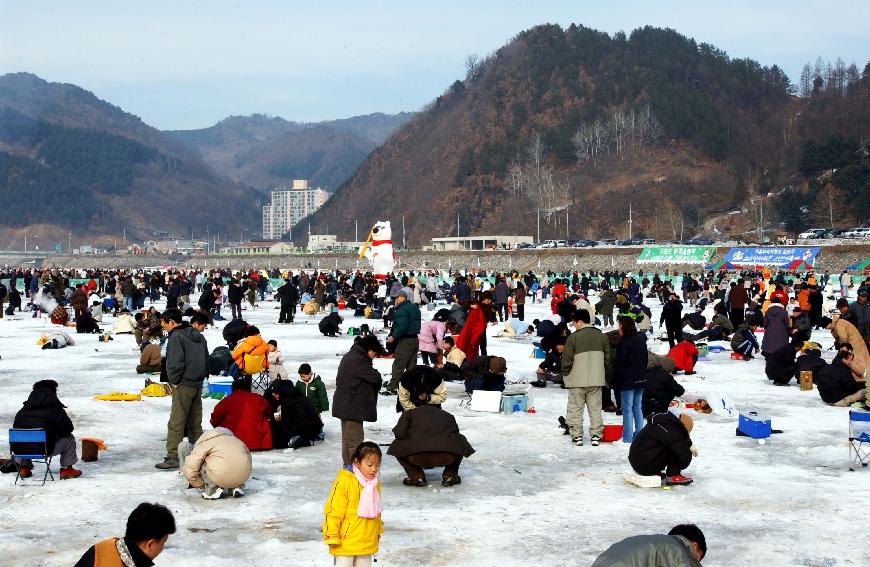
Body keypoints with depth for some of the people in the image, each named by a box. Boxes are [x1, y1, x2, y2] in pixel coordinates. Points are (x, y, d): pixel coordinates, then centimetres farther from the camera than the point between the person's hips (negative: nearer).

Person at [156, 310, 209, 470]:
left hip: (183, 385, -8)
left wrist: (174, 381, -6)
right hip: (198, 385, 8)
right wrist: (201, 377, 17)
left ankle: (173, 457, -7)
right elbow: (206, 361, 19)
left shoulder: (176, 336, -10)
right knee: (195, 422, 14)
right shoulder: (199, 337, 15)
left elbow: (175, 361, -17)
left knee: (176, 423, -6)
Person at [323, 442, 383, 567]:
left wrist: (378, 530, 27)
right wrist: (332, 536, -13)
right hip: (346, 542, -6)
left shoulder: (375, 484, 6)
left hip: (367, 543, 6)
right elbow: (333, 511, -15)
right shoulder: (344, 482, -16)